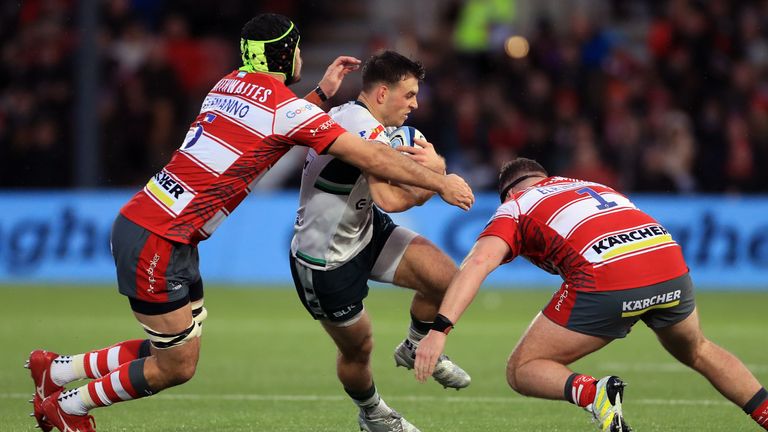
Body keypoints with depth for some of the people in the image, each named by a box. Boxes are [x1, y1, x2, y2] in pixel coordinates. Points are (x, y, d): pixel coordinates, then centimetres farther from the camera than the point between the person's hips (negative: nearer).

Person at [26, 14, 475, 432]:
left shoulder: (232, 84, 10)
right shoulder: (287, 107, -14)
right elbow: (372, 157, -12)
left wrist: (321, 92, 23)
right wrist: (441, 182, -3)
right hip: (155, 242, -9)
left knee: (174, 354, 16)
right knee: (177, 368, 2)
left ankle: (56, 370, 25)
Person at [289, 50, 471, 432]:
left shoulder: (348, 115, 4)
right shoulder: (366, 130, -27)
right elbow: (391, 199, -38)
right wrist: (435, 168, -22)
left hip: (365, 231, 9)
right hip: (326, 260, -9)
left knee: (446, 277, -8)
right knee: (357, 350, 8)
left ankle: (416, 350, 18)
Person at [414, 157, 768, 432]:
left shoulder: (514, 206, 18)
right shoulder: (596, 187, 35)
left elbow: (479, 262, 2)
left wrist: (439, 330, -6)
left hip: (606, 282, -5)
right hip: (671, 268, 5)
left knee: (522, 370, 10)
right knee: (697, 351, 35)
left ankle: (591, 393, -18)